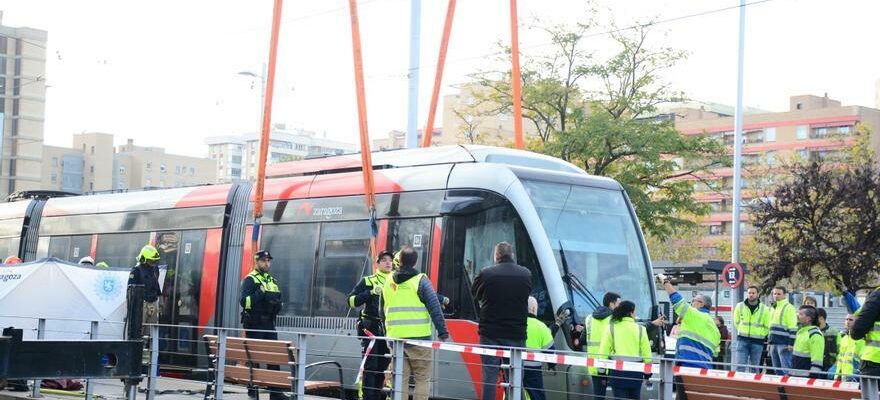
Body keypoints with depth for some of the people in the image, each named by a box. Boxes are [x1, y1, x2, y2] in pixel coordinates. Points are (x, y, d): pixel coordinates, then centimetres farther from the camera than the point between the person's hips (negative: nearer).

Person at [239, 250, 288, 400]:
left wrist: (277, 304, 6)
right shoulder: (249, 280, -4)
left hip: (269, 325, 7)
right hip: (254, 325, -7)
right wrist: (260, 293, -23)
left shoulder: (273, 281, 19)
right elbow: (244, 301, -16)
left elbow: (278, 301, 28)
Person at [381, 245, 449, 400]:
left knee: (400, 378, 9)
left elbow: (383, 311, 19)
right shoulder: (421, 280, -6)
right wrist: (443, 333, -4)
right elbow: (435, 309, -9)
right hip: (419, 337, -4)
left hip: (395, 338, 4)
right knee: (423, 379, 1)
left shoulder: (388, 282, 9)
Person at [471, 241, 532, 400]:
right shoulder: (526, 274, -1)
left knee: (489, 375, 4)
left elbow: (475, 293, 8)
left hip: (490, 333, -1)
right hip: (516, 334, 1)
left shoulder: (485, 274, -8)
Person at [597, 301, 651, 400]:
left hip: (617, 369, -1)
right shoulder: (640, 329, 1)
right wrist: (647, 373, 10)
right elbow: (646, 353, 1)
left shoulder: (611, 328, 0)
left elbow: (603, 351, -4)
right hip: (635, 371, 1)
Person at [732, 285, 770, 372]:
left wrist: (760, 335, 5)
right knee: (740, 365, -9)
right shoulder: (740, 306, 2)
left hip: (757, 342, 0)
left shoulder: (764, 309, 0)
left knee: (754, 367, 7)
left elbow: (767, 327, 9)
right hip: (742, 340, 0)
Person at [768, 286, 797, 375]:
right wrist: (769, 341, 23)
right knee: (777, 370, 10)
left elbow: (793, 327, -13)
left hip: (784, 344, -9)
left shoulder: (788, 308, -7)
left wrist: (791, 343, -18)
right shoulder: (773, 308, 20)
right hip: (774, 343, 9)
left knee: (786, 370, -12)